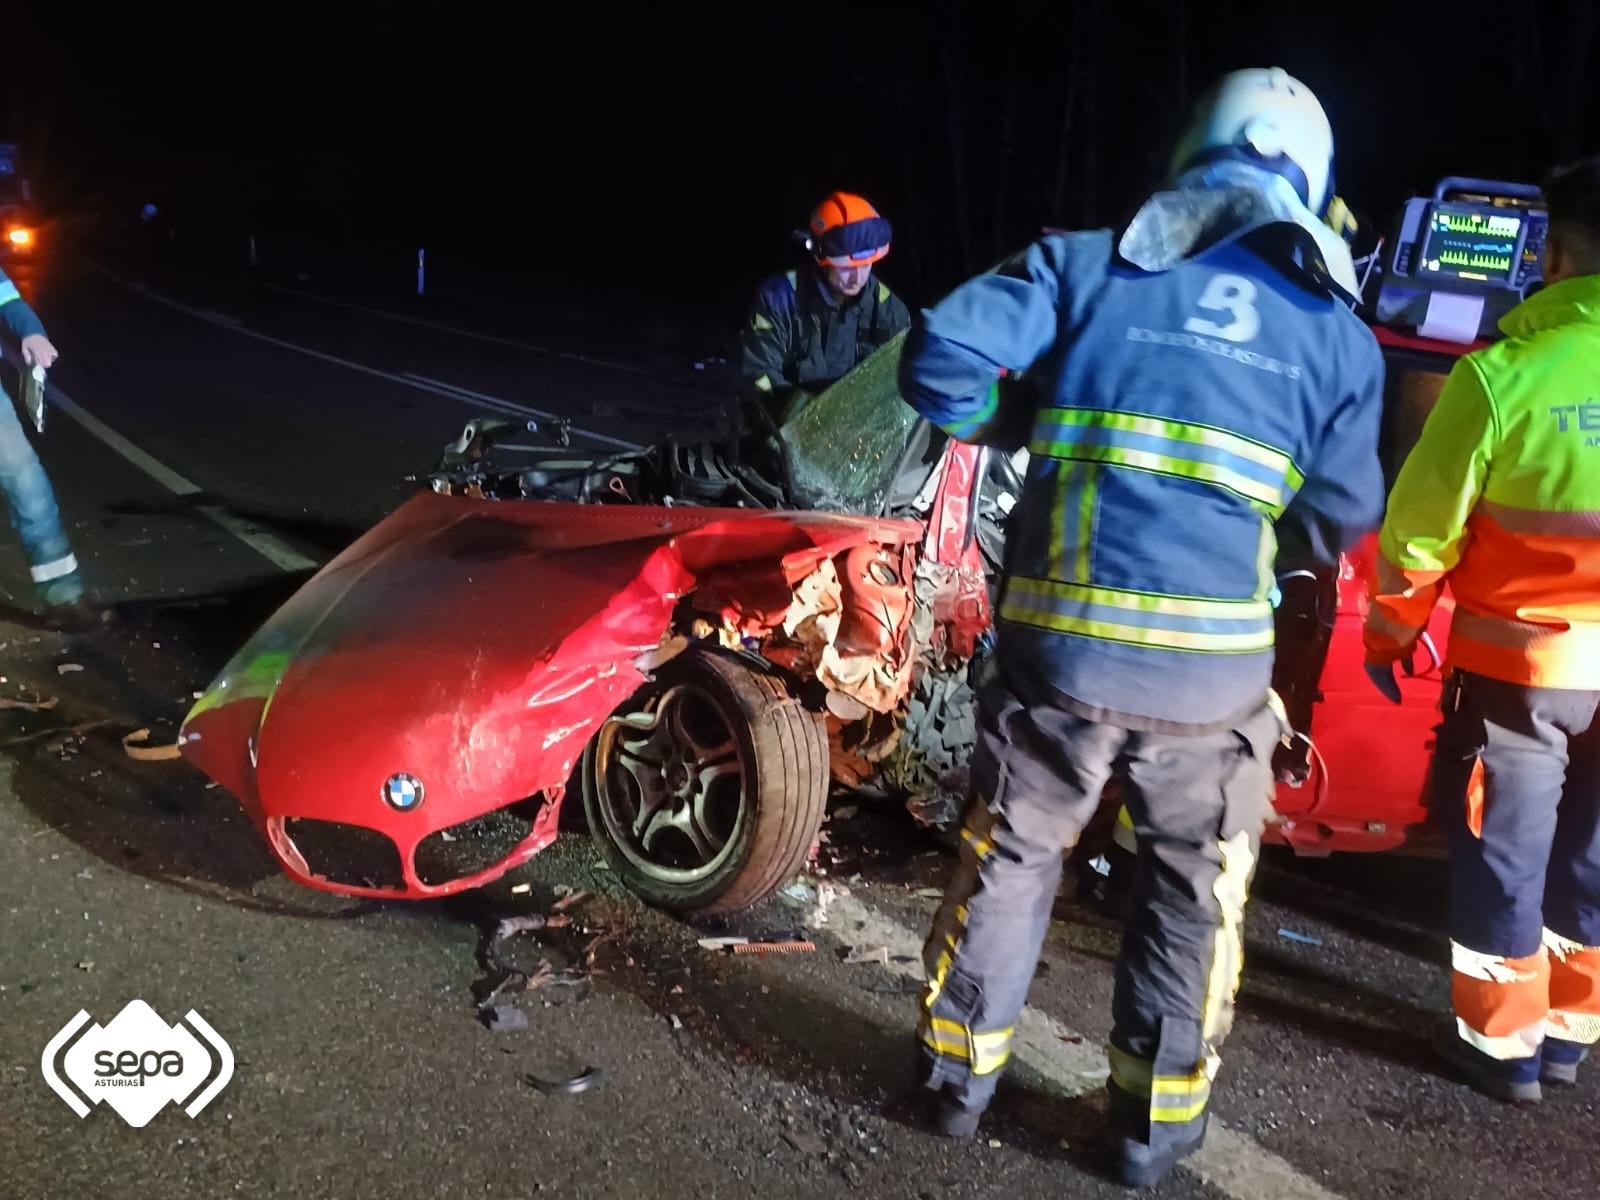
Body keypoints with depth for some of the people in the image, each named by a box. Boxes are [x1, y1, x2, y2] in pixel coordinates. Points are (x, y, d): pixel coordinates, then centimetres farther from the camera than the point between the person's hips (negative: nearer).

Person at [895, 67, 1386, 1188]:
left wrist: (1027, 422, 11)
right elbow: (1337, 524, 10)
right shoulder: (1337, 332, 8)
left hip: (1059, 642, 0)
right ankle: (1153, 1122, 31)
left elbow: (939, 357, -6)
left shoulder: (1084, 263, 4)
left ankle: (960, 1076, 35)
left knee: (1009, 860, 18)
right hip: (1214, 664, 0)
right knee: (1191, 897, 18)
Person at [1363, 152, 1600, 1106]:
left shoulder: (1503, 373, -19)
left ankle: (1503, 1041, 24)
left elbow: (1422, 530, -13)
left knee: (1505, 854, 11)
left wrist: (1391, 635, 3)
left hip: (1519, 665, -4)